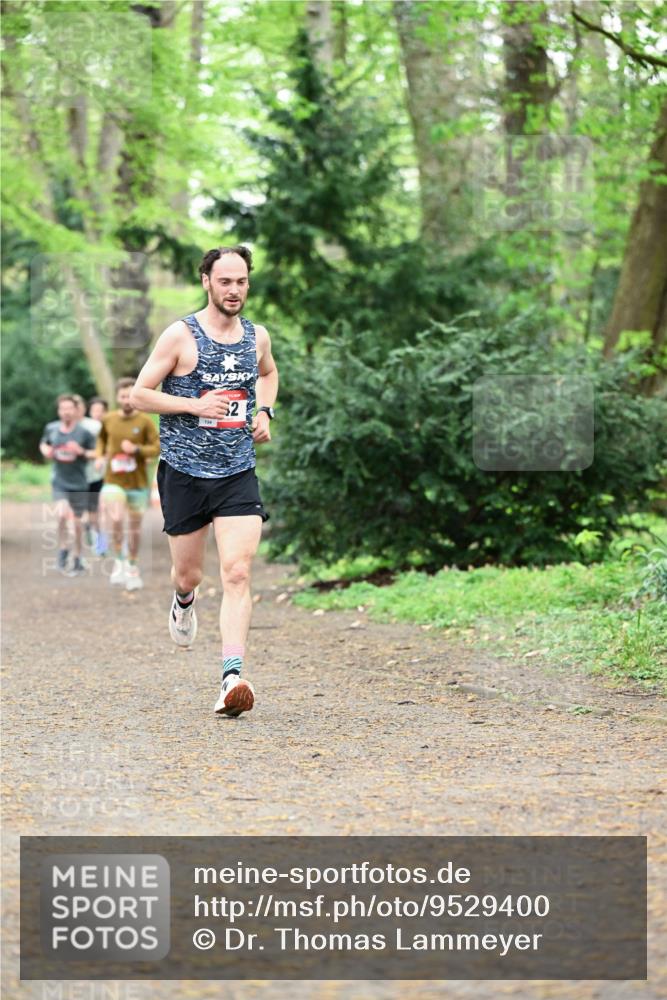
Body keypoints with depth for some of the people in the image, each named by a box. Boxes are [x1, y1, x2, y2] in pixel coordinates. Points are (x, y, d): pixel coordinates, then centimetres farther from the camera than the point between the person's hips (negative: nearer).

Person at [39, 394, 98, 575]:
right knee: (62, 514, -24)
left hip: (78, 483, 0)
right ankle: (63, 549, 0)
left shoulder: (84, 432, -9)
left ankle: (77, 559, 27)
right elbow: (43, 444, 19)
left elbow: (97, 453, -3)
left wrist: (82, 452, -21)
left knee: (76, 521, 10)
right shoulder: (51, 428, -1)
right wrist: (46, 450, -4)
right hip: (59, 482, 0)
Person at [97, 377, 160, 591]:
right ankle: (119, 561, -2)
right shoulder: (108, 420, 0)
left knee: (135, 527, 10)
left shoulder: (144, 421, -7)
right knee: (116, 521, -20)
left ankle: (133, 567, 26)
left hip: (138, 483, 0)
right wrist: (100, 455, 3)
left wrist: (136, 449, -22)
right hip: (114, 482, 0)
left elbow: (157, 448, -6)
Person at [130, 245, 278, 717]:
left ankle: (233, 678, -20)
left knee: (237, 573, -14)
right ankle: (185, 600, 50)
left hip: (238, 472, 2)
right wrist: (196, 404, -18)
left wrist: (265, 413, 10)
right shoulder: (181, 335, -7)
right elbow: (139, 394, -6)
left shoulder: (258, 336, 6)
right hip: (184, 471, -2)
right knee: (189, 573, 11)